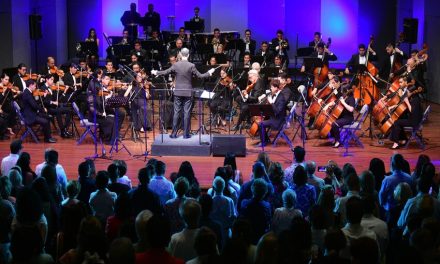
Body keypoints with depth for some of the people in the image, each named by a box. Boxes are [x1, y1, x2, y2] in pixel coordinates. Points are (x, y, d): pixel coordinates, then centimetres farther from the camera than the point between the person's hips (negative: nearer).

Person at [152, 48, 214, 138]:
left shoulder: (176, 65, -5)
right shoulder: (191, 66, -9)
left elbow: (166, 72, 2)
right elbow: (200, 76, -5)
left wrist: (156, 72, 18)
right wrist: (209, 73, 11)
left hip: (178, 92, 1)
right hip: (188, 92, -1)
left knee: (176, 112, 6)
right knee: (187, 113, 3)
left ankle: (174, 133, 7)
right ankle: (186, 134, 5)